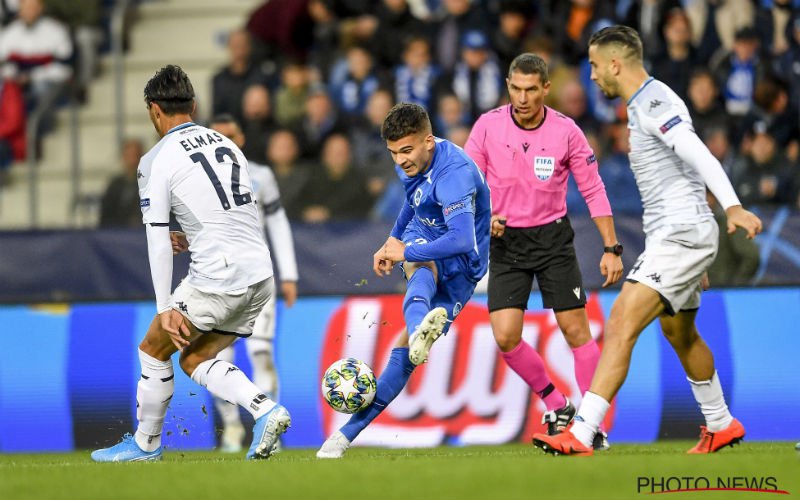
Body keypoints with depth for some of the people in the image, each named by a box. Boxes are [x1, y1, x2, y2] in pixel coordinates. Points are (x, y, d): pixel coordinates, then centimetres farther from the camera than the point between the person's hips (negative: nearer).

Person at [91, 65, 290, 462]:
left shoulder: (157, 161, -5)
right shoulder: (226, 144, 15)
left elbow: (158, 241, -9)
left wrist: (165, 308, -10)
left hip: (216, 280, -7)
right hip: (260, 276, 7)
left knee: (154, 349, 14)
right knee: (195, 359, 18)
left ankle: (145, 443, 25)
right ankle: (265, 409, -3)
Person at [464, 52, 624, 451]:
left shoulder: (566, 132, -9)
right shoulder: (488, 126, -7)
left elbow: (593, 190, -1)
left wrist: (612, 248, -5)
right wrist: (484, 217, -19)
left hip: (553, 238, -1)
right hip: (505, 240, 1)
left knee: (576, 331, -5)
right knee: (505, 337, -9)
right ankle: (557, 407, 11)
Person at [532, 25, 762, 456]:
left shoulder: (653, 103, -15)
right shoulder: (644, 104, 17)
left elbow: (698, 155, -30)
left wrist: (733, 207, -44)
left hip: (681, 234, -11)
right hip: (670, 234, 11)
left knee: (621, 325, -18)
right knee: (679, 335, 24)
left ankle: (581, 436, -25)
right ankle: (721, 425, 40)